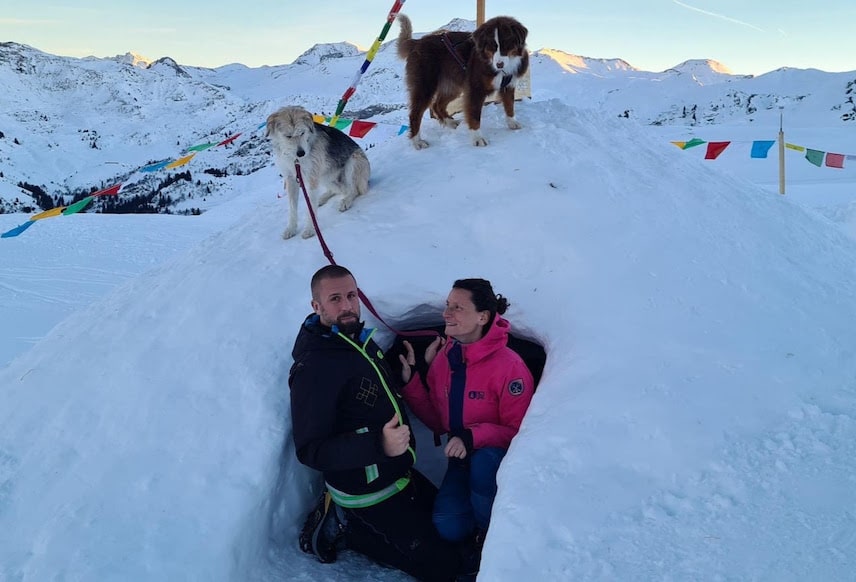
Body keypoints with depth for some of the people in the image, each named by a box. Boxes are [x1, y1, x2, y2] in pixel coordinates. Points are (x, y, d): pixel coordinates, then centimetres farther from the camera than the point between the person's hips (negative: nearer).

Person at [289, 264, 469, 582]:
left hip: (400, 475, 8)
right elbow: (310, 451, -27)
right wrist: (377, 445, -39)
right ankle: (346, 531, 5)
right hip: (368, 496, -8)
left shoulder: (362, 340, 2)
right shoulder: (314, 368, -25)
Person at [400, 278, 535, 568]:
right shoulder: (443, 357, -5)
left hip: (501, 458, -4)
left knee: (484, 462, -38)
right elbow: (439, 422, 2)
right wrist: (411, 382, -9)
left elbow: (518, 433, -16)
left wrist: (473, 438, -31)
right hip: (462, 457, 4)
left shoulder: (509, 367, -23)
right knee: (449, 527, -17)